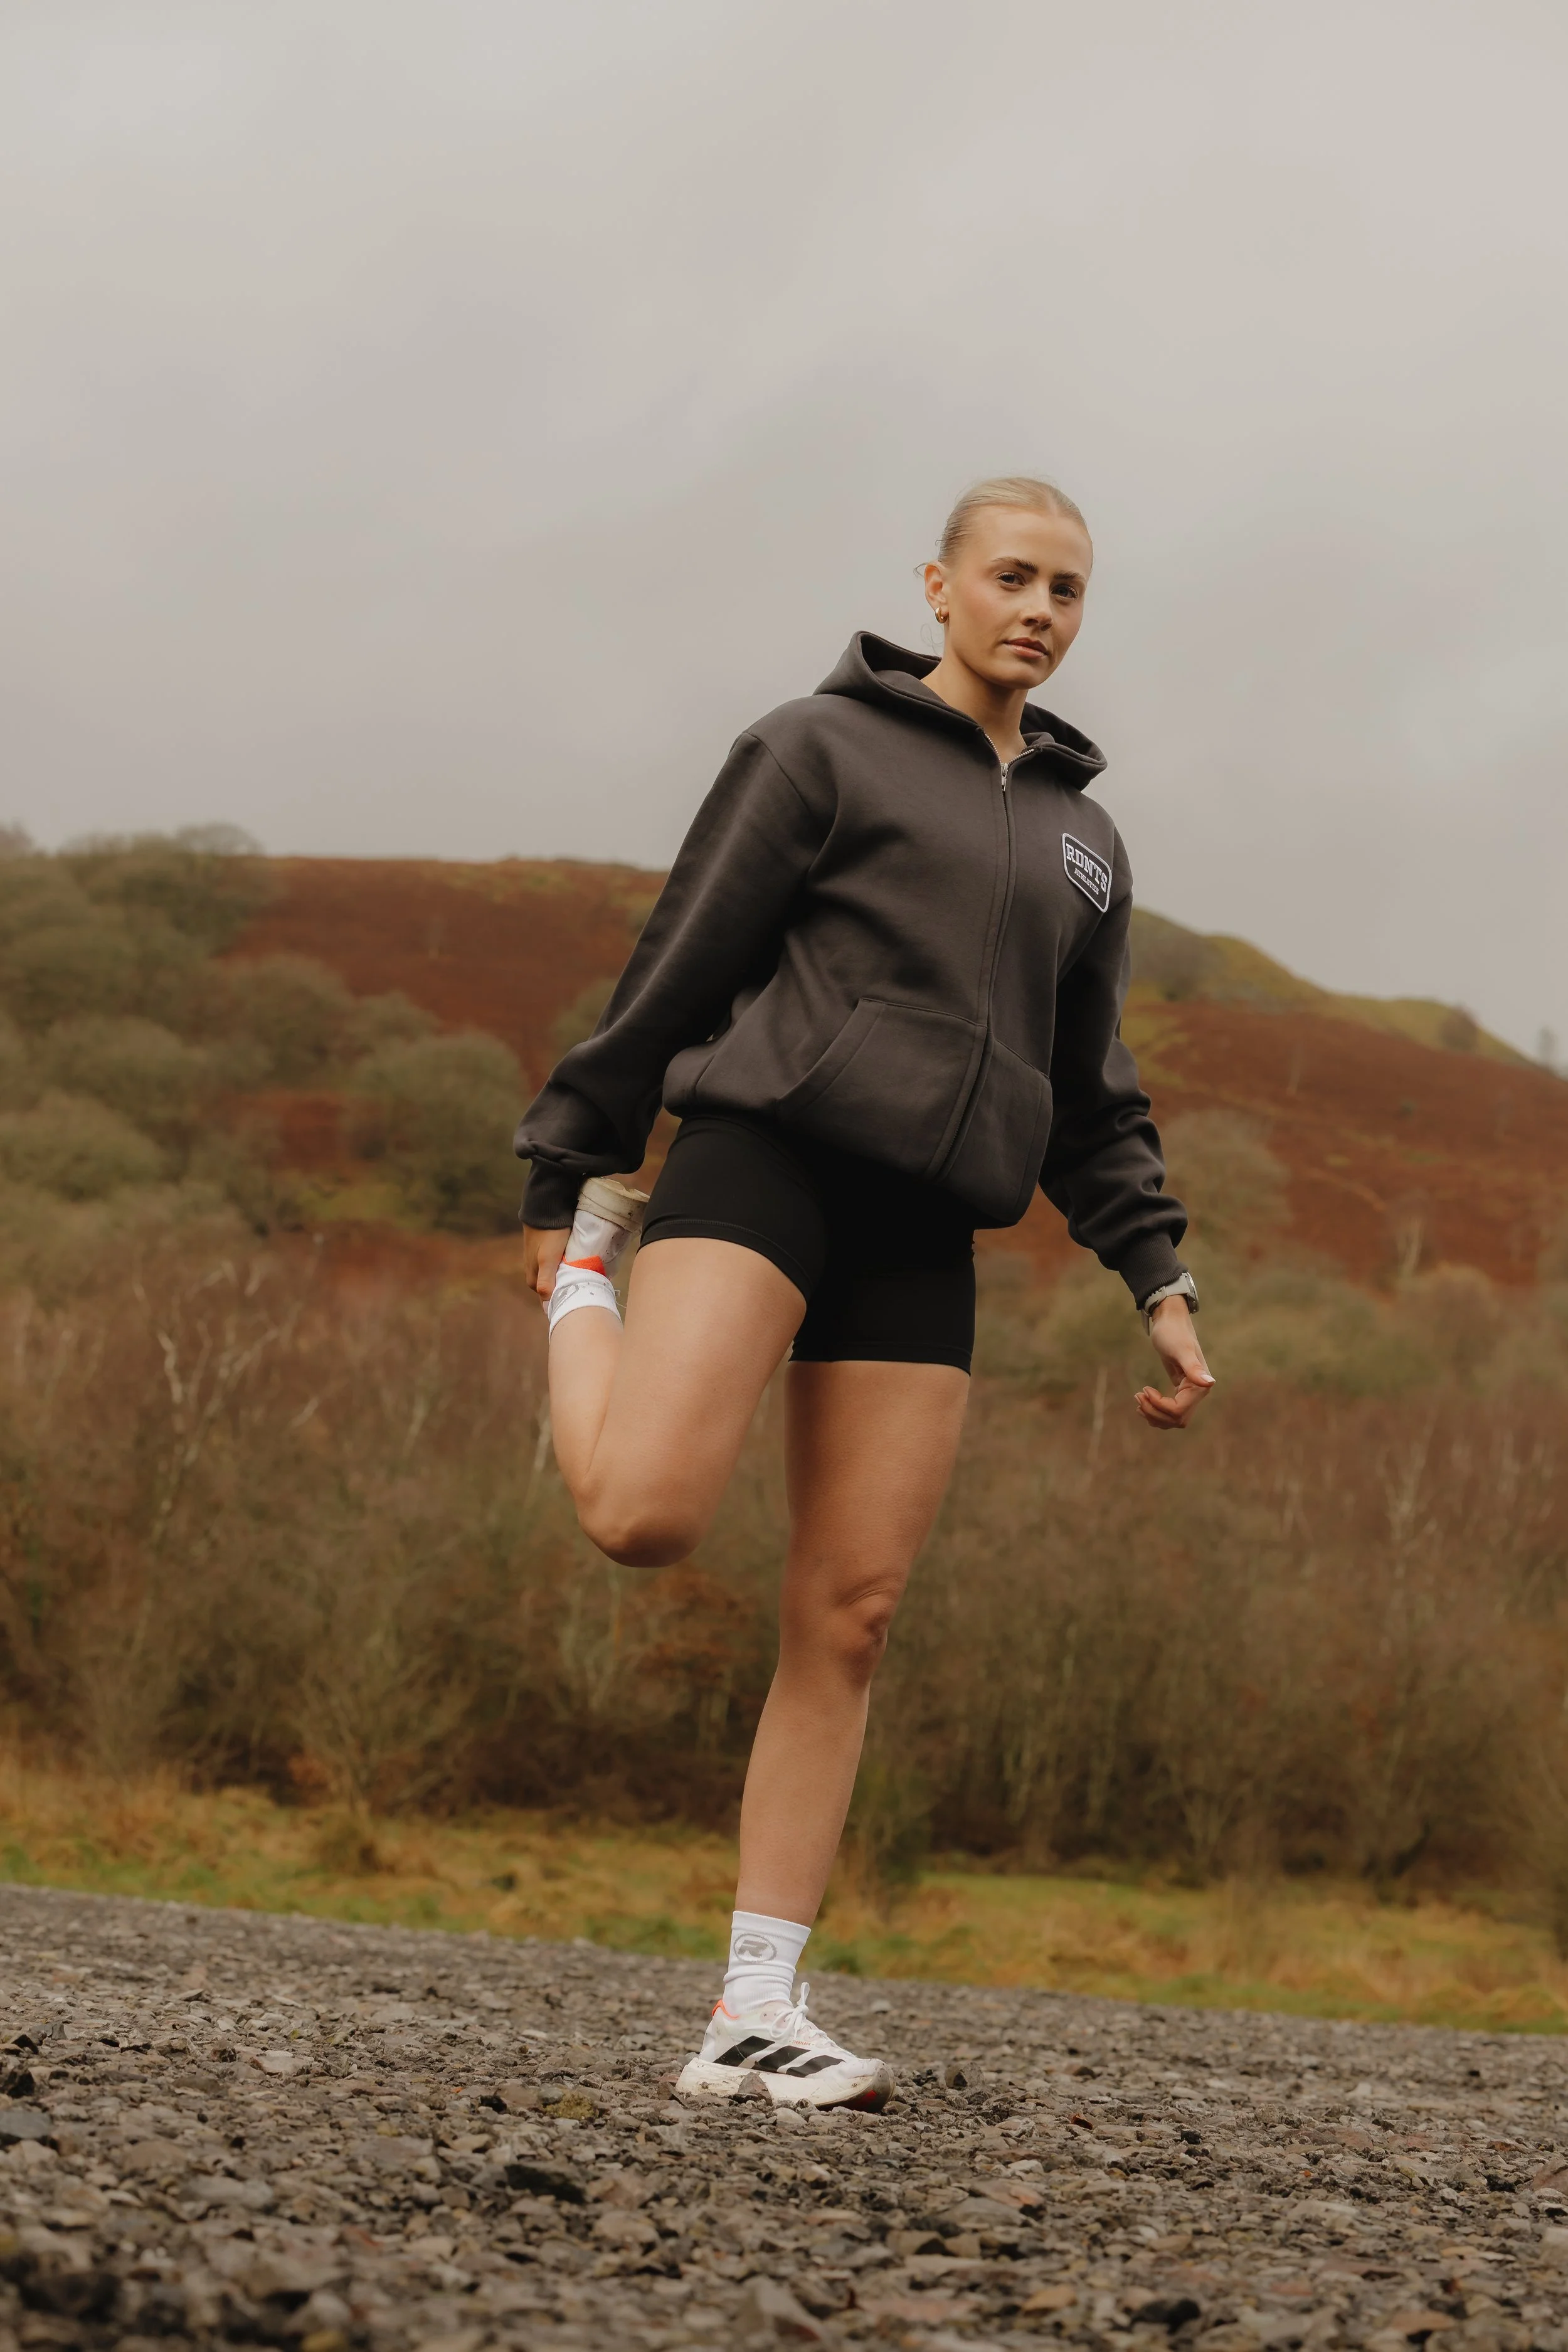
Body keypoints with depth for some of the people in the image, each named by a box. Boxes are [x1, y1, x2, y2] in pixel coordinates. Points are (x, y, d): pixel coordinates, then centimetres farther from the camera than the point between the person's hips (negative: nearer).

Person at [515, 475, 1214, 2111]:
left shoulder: (1082, 842, 22)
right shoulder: (819, 749, 4)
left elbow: (1087, 1100, 24)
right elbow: (678, 971, 3)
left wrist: (1160, 1285, 13)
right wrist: (563, 1182, 4)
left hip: (919, 1241, 5)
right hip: (763, 1158, -5)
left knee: (847, 1617, -2)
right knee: (644, 1514, -24)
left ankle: (756, 2017, 1)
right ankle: (596, 1274, 10)